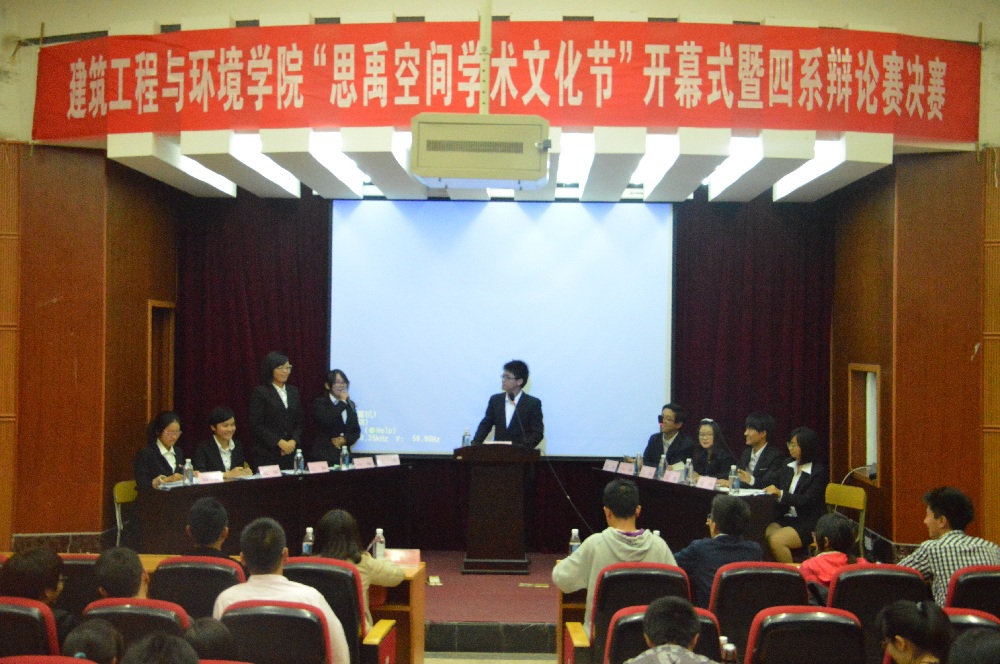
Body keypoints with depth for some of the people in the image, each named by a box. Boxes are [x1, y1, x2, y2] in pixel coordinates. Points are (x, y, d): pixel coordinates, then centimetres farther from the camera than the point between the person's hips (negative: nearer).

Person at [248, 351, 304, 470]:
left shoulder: (293, 391, 13)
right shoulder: (260, 392, -4)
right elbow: (256, 425, -9)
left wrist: (294, 441, -3)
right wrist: (279, 442, -13)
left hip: (290, 452, 5)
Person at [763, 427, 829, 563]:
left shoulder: (819, 472, -7)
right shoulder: (788, 467, 13)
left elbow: (807, 501, -16)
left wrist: (780, 493, -18)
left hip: (809, 524, -6)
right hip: (787, 518, 6)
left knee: (776, 540, -29)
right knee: (763, 535, -22)